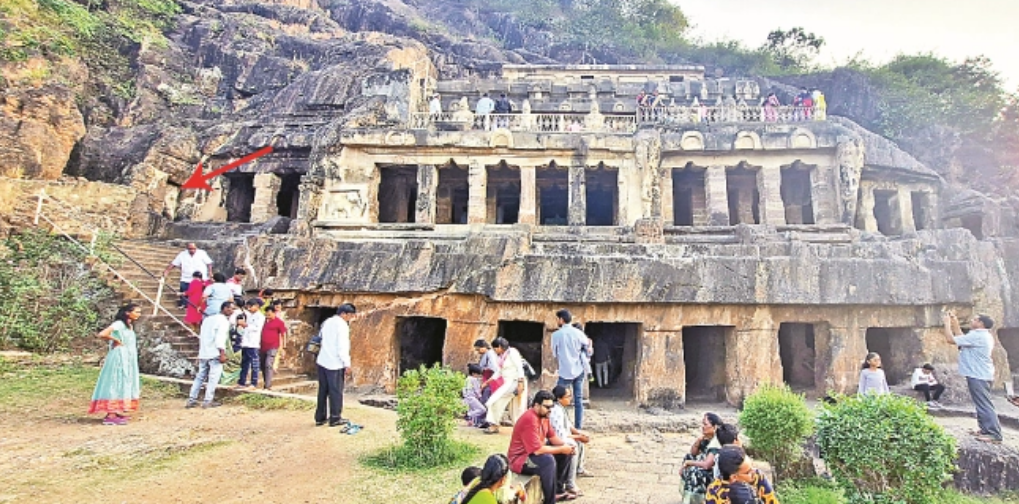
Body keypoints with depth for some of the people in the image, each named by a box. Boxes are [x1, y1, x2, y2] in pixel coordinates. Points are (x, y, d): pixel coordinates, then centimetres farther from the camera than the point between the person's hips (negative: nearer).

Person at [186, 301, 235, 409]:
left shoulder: (208, 319, 17)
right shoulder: (223, 321, -8)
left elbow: (201, 336, 19)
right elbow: (220, 338, -19)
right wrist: (222, 353, -21)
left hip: (203, 353, 8)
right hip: (215, 354, -8)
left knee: (200, 376, 14)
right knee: (213, 378, -3)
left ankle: (191, 400, 14)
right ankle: (208, 401, -3)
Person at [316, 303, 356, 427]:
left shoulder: (327, 322, 12)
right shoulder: (342, 325, -14)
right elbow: (342, 347, -17)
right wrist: (347, 365, -12)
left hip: (322, 361, 8)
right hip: (335, 364, -8)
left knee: (323, 390, 12)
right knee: (336, 391, 2)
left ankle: (320, 417, 17)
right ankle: (335, 418, 8)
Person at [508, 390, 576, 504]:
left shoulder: (543, 415, 2)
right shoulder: (529, 419, -28)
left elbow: (552, 437, 11)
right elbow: (537, 450, -31)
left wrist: (566, 445, -9)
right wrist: (561, 449, -22)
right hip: (520, 459, -10)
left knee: (567, 453, 8)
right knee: (548, 460, -35)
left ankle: (557, 490, 15)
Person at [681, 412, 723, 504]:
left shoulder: (716, 443, -26)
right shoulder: (706, 438, 1)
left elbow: (706, 465, -32)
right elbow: (693, 453, 6)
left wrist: (688, 462, -19)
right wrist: (699, 439, -11)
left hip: (714, 473, -10)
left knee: (693, 473, -29)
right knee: (687, 457, 6)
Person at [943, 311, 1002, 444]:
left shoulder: (977, 336, -19)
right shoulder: (982, 336, 13)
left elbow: (951, 339, -20)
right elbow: (961, 338, 24)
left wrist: (947, 322, -8)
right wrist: (954, 322, 20)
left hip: (978, 376, -11)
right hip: (981, 375, 11)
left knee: (984, 405, -9)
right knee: (982, 404, 17)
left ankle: (994, 435, -8)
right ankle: (986, 430, 24)